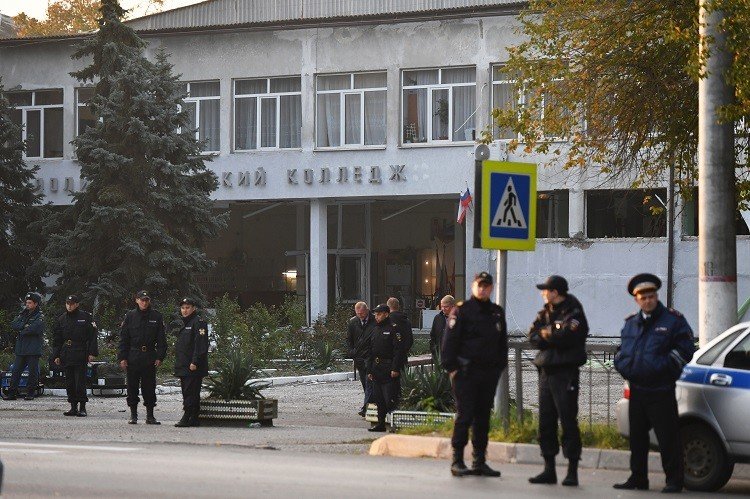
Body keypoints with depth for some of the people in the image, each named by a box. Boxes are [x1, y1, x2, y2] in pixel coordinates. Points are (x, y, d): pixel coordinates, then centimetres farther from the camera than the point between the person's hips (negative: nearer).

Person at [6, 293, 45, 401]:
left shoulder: (40, 316, -1)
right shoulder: (23, 314, 18)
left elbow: (35, 328, -18)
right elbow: (13, 325, 5)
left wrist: (22, 331, -6)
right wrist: (25, 326, -10)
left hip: (33, 350, -6)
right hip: (21, 349, 6)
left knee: (33, 372, -1)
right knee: (16, 370, 2)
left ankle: (30, 393, 6)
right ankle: (12, 393, 4)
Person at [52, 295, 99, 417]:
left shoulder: (85, 317, 0)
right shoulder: (61, 319, 12)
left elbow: (93, 336, -1)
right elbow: (56, 339, 15)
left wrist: (92, 353, -7)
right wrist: (56, 355, 8)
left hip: (80, 355, -5)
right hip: (66, 355, 5)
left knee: (80, 382, -8)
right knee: (69, 383, 6)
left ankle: (82, 408, -2)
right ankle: (73, 407, 13)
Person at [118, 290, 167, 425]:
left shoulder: (156, 317, 5)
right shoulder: (130, 316, 4)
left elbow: (161, 338, 5)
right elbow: (123, 338, 5)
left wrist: (160, 357, -3)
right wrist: (122, 357, -2)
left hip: (150, 357, 0)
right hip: (133, 357, 0)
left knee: (149, 387, 3)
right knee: (132, 386, 3)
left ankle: (150, 415, 10)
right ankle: (133, 415, 11)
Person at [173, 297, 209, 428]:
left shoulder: (198, 322, -8)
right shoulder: (185, 324, 22)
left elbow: (201, 344, -17)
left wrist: (195, 362, -23)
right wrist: (178, 365, 20)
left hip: (193, 367, -10)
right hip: (183, 366, 10)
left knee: (191, 393, -11)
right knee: (186, 392, 10)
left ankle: (187, 418, -13)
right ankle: (193, 419, 13)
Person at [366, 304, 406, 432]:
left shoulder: (393, 329, -7)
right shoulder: (376, 329, 18)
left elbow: (399, 350, -13)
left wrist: (395, 369, -19)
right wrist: (369, 370, 17)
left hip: (389, 370, -8)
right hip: (377, 370, 8)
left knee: (390, 399, -10)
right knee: (378, 398, 9)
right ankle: (381, 423, 15)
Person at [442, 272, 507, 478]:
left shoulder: (497, 313, 14)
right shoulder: (461, 310, -3)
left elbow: (502, 342, 20)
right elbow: (450, 341, -6)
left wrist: (500, 366, 12)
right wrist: (451, 367, -12)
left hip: (489, 372, 5)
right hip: (466, 371, -5)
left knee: (483, 417, 8)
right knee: (465, 415, -7)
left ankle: (480, 461, 12)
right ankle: (457, 461, -2)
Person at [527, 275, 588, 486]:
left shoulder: (573, 313, -5)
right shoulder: (545, 312, 16)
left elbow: (566, 336, -18)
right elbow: (533, 337, 4)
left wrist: (545, 334, -3)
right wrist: (555, 338, -11)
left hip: (566, 373, -7)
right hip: (546, 371, 7)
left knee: (568, 420, -7)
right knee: (546, 421, 8)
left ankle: (572, 471, -4)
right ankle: (549, 469, 14)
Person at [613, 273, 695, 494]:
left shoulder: (673, 320, -1)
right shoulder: (630, 324, 16)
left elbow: (686, 349, -5)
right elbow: (621, 352, 26)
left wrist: (665, 366, -12)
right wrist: (623, 366, 6)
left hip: (661, 392, -6)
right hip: (637, 390, 6)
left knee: (668, 438, -6)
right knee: (637, 437, 11)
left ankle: (674, 481, -1)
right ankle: (637, 478, 19)